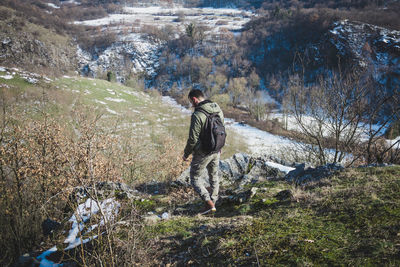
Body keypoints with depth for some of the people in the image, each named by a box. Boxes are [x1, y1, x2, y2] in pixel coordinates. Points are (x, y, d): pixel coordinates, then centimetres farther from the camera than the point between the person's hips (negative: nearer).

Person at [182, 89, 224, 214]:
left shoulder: (197, 115, -23)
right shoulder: (218, 110, 1)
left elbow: (193, 138, -21)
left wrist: (186, 153, -6)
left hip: (202, 153, -7)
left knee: (195, 178, 7)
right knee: (214, 176, 21)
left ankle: (209, 204, -3)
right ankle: (213, 202, 32)